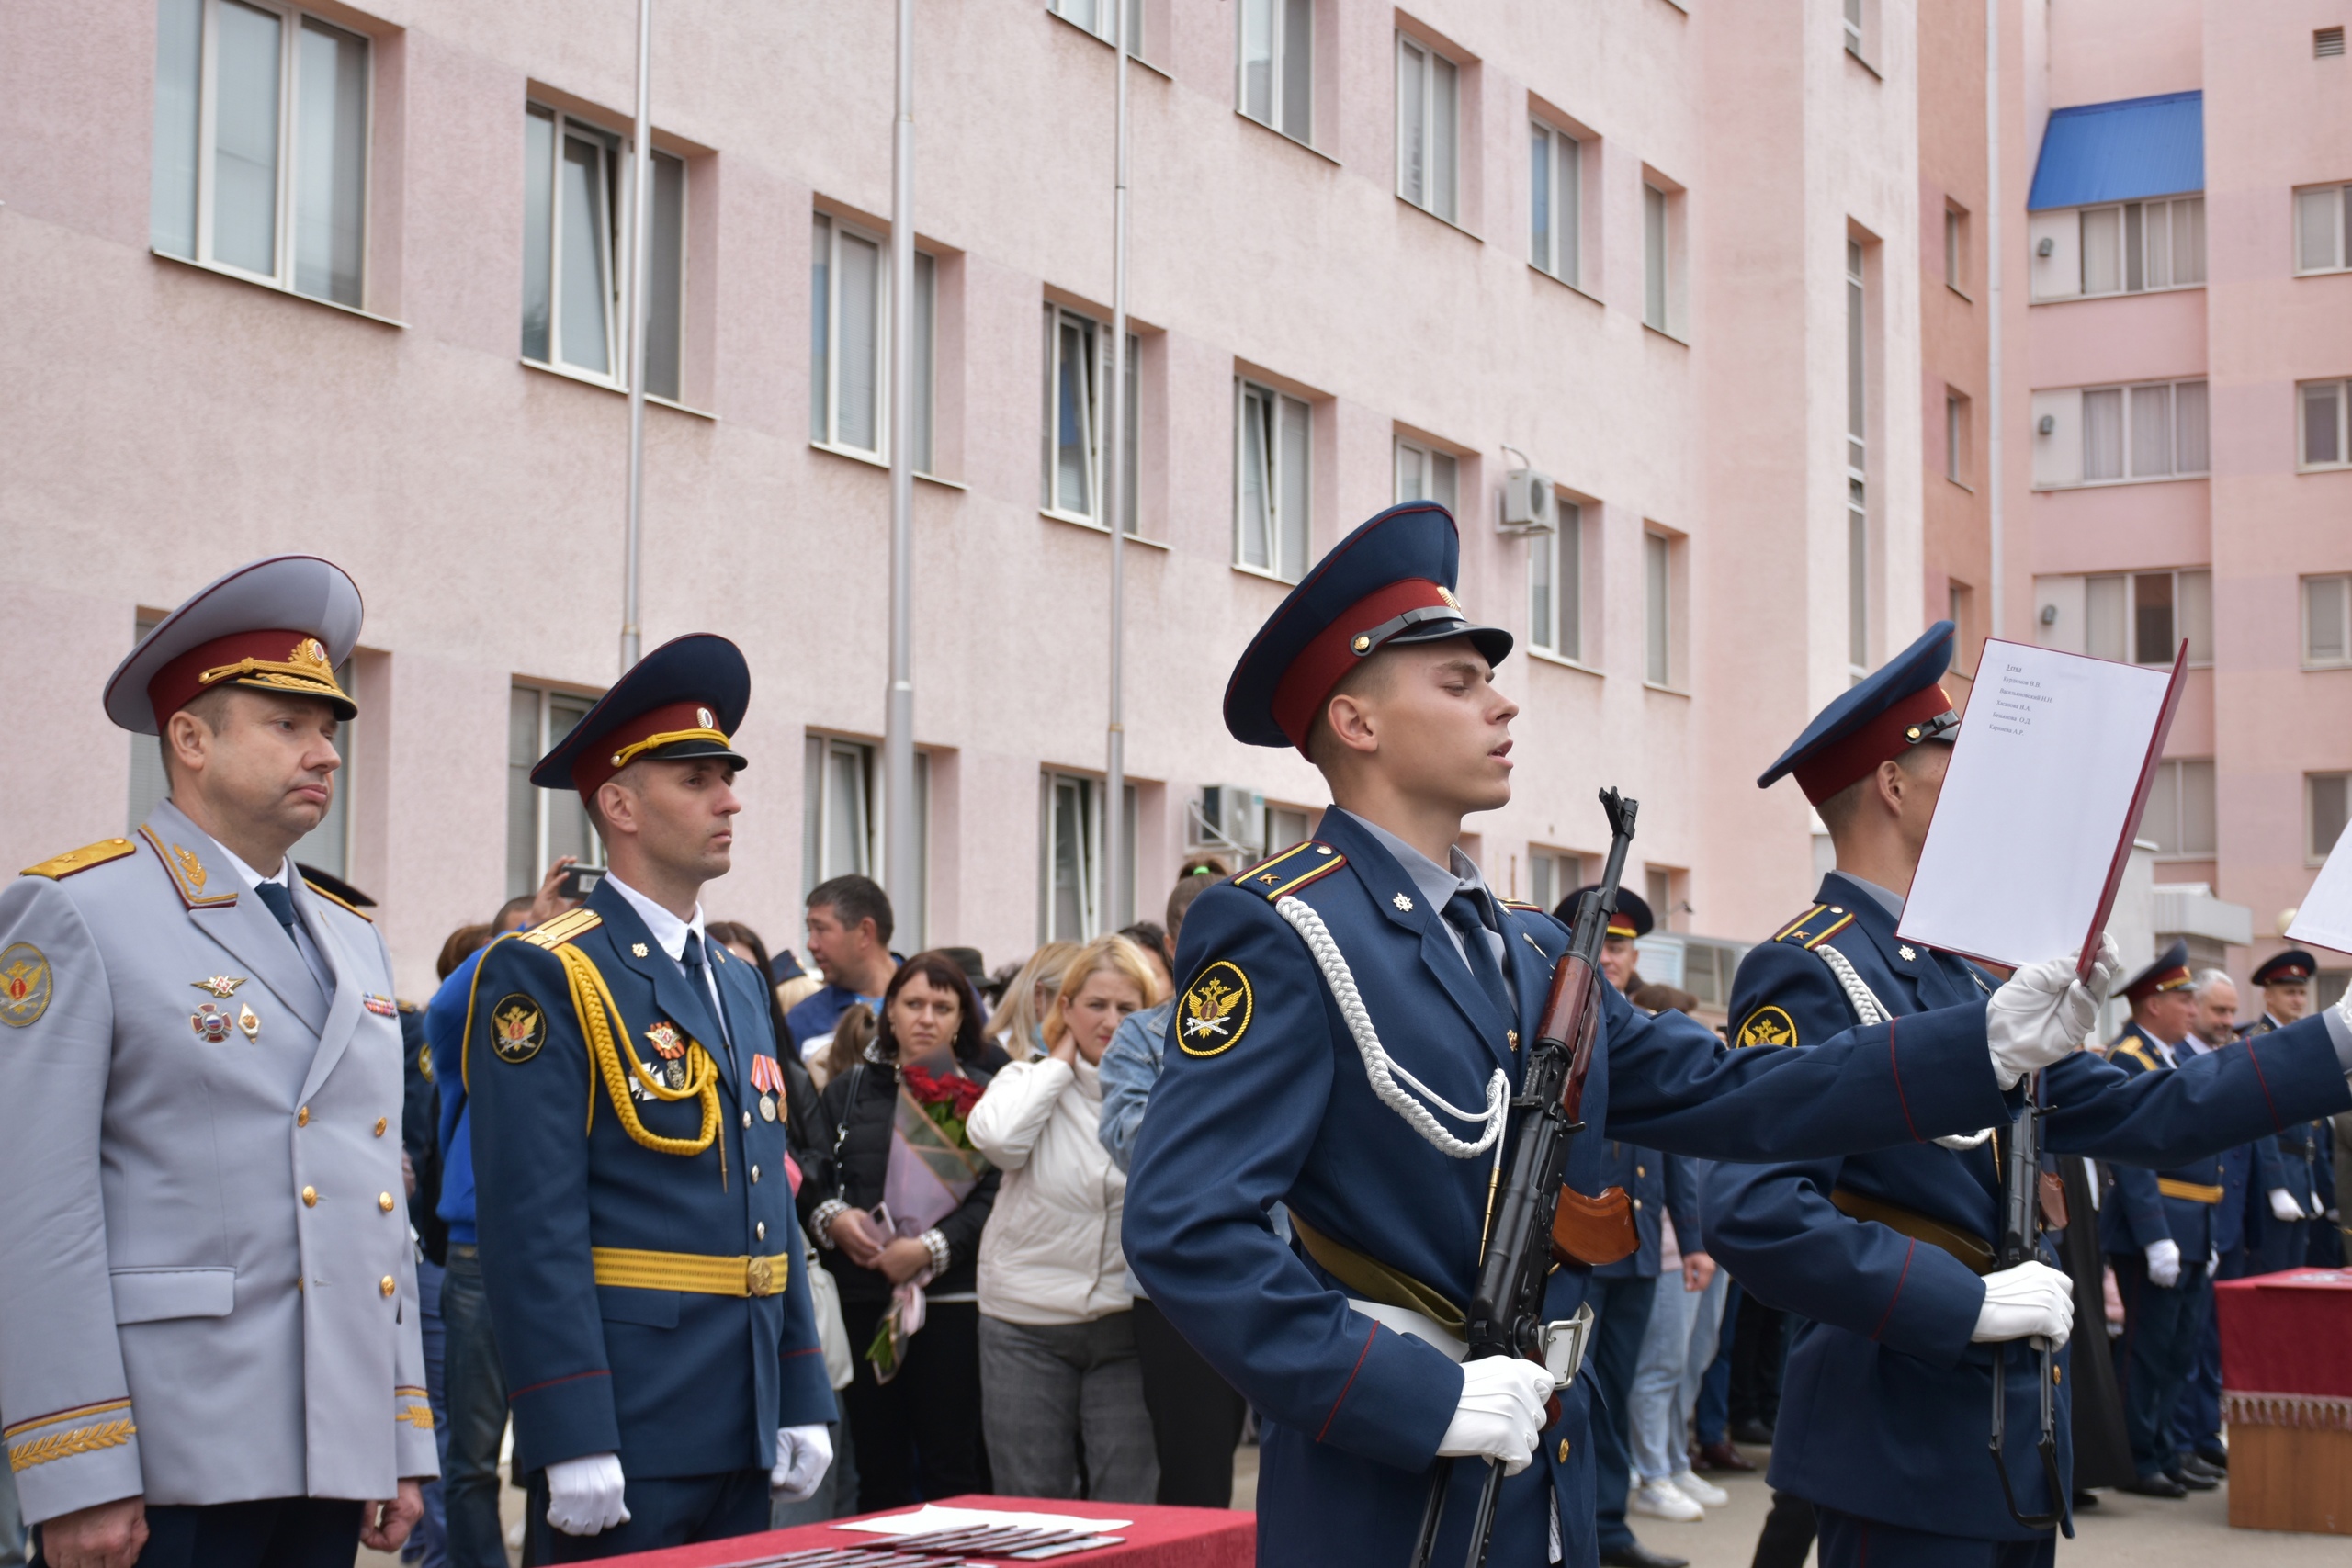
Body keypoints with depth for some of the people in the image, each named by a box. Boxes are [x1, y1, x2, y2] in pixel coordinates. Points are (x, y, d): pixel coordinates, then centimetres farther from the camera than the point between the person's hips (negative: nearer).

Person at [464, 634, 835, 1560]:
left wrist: (801, 1403, 13)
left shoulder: (740, 984, 16)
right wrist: (572, 1442, -20)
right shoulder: (543, 980, -9)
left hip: (745, 1441, 8)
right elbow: (534, 1231, -15)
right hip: (625, 1433, -7)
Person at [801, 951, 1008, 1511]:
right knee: (878, 1468, 7)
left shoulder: (981, 1092, 3)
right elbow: (807, 1177, 12)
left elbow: (996, 1193, -6)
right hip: (863, 1300, 3)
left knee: (952, 1467, -2)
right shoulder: (849, 1088, 14)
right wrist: (832, 1218, -9)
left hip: (952, 1300, -3)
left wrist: (931, 1249, -15)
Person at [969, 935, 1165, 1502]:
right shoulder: (1030, 1079, 6)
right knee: (1030, 1507, 5)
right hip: (1027, 1326, 0)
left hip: (1129, 1325, 0)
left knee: (1129, 1509, -1)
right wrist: (1061, 1062, -5)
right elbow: (996, 1136, -16)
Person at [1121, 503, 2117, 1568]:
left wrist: (1994, 1043, -1)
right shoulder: (1278, 932, -13)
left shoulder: (1534, 952, 13)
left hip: (1548, 1480, 8)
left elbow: (1725, 1099, 7)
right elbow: (1184, 1228, -21)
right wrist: (1424, 1396, -23)